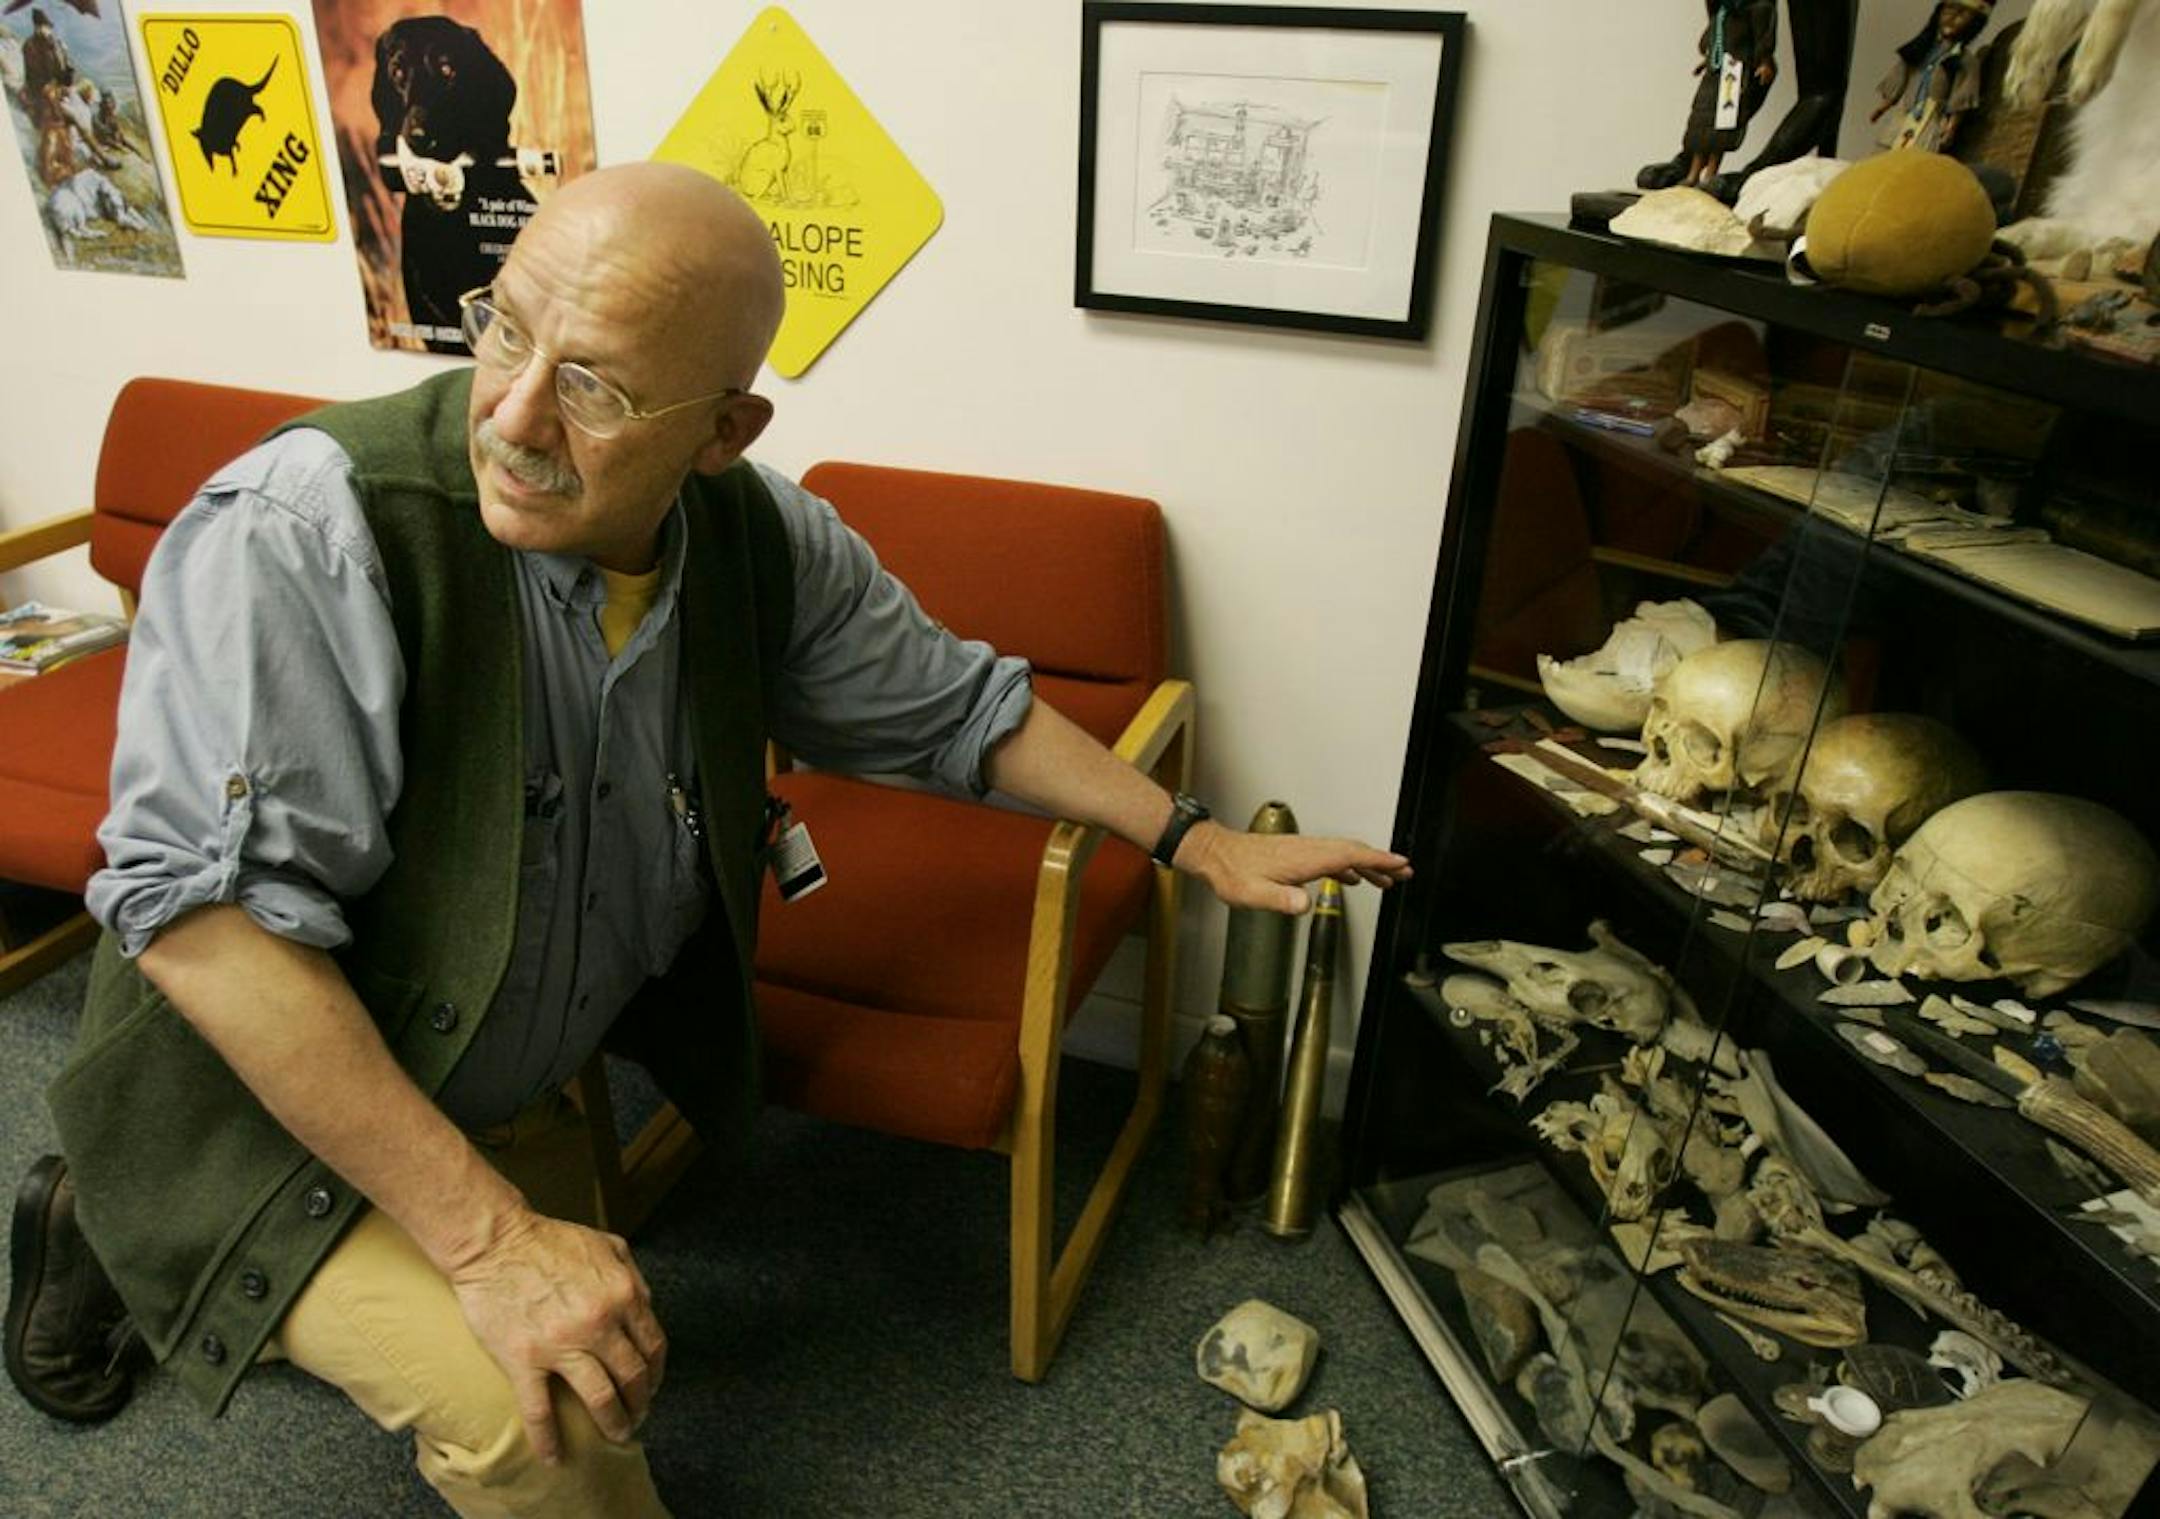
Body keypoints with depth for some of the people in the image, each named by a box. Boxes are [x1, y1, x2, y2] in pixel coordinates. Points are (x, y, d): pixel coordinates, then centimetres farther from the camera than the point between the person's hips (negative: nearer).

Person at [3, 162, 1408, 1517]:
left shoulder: (764, 544, -13)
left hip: (518, 1096, 6)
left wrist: (1197, 840, 0)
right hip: (275, 1110, -6)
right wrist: (484, 1233, -32)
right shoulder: (305, 531, -30)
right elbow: (205, 908, -31)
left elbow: (952, 703, 0)